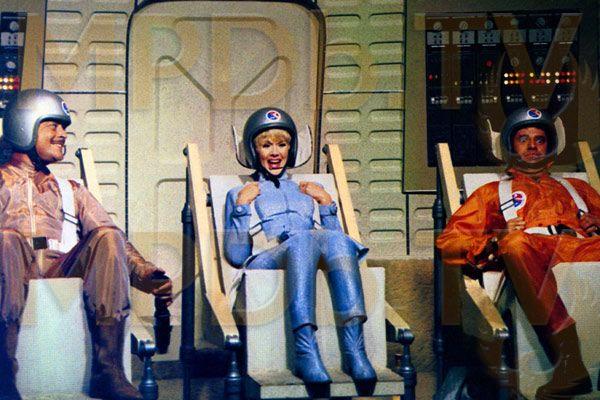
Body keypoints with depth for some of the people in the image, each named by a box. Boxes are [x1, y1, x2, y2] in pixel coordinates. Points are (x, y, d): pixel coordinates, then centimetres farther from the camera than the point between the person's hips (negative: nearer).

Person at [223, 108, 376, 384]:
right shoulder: (239, 194, 27)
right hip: (265, 262, -3)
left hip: (310, 262, 3)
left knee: (337, 240, -35)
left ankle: (354, 351, -48)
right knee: (303, 238, -38)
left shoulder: (306, 192, 35)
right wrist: (242, 206, 5)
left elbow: (335, 239, 21)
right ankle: (305, 352, -52)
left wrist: (326, 203, 14)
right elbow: (236, 256, 10)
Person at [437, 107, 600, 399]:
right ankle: (567, 351, -50)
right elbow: (448, 241, 20)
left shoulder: (576, 188, 41)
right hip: (530, 250, -1)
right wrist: (495, 240, 0)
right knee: (516, 241, -39)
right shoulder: (493, 192, 34)